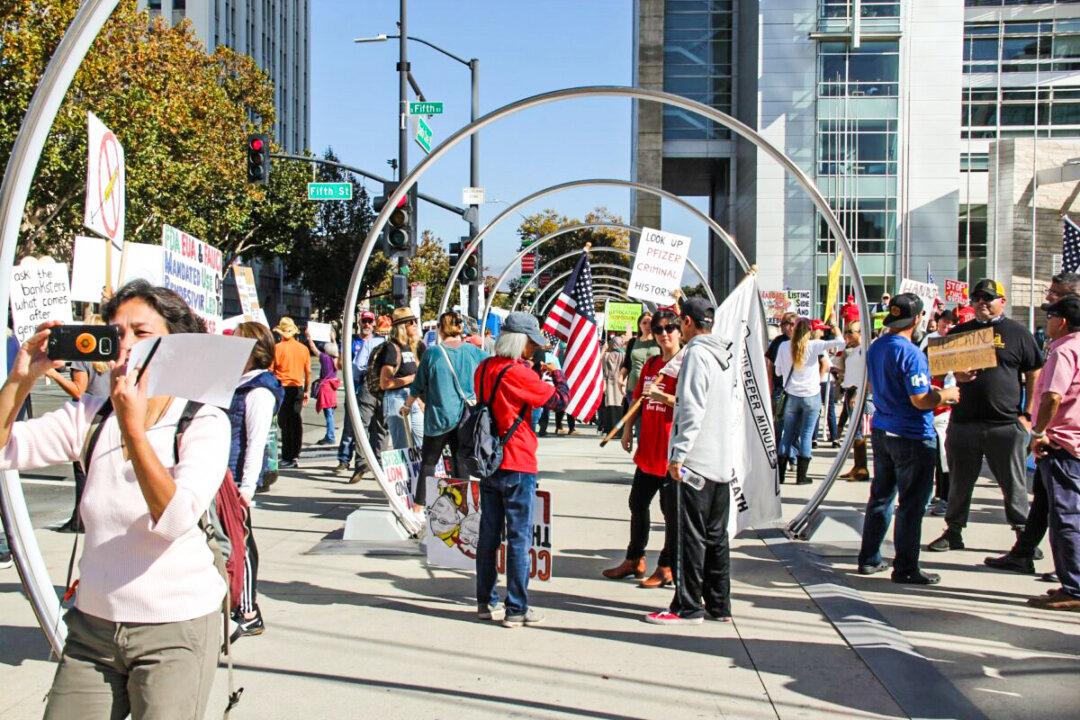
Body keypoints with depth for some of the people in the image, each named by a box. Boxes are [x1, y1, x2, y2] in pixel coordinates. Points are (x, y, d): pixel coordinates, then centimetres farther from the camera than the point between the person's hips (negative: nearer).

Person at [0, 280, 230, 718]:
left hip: (175, 631, -4)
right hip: (92, 625, 4)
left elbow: (175, 520, -22)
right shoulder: (91, 416, 4)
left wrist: (134, 429, -26)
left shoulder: (204, 422, -9)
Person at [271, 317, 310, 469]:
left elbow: (270, 370, -5)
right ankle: (295, 456, 12)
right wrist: (306, 391, 19)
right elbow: (308, 372, 10)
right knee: (296, 422, 9)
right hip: (298, 389, 4)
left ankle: (287, 458, 0)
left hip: (282, 388, -4)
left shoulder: (277, 348, -7)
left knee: (285, 423, -1)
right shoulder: (303, 349, 4)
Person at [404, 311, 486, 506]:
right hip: (465, 418, 2)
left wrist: (408, 405, 17)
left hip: (437, 418, -2)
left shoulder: (432, 353, -6)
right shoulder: (473, 351, -2)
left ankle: (420, 506, 9)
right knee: (461, 463, 9)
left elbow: (418, 386, 3)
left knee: (428, 463, 8)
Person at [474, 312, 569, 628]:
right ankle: (516, 609, 2)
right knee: (520, 539, -1)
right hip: (517, 465, -8)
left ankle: (487, 602, 20)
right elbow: (560, 399, -14)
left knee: (489, 535, 13)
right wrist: (557, 374, 4)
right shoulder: (518, 373, -16)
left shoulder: (484, 368, 7)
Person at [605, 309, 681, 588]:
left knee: (671, 509, 1)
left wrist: (662, 396, -29)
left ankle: (666, 568, 11)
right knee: (638, 503, 15)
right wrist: (628, 429, 17)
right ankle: (634, 560, 28)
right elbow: (638, 398, 22)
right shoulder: (650, 363, 13)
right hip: (648, 449, 8)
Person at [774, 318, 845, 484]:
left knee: (787, 434, 10)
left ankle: (780, 474, 10)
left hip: (791, 396, 2)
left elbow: (778, 371, 4)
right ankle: (801, 476, 2)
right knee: (806, 435, 3)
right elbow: (840, 342, -15)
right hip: (811, 395, -2)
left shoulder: (784, 346, -3)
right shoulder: (814, 346, -10)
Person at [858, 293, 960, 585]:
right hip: (912, 437, -8)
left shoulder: (875, 348, 7)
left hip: (881, 431, 8)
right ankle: (905, 569, 6)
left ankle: (869, 559, 22)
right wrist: (946, 394, -4)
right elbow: (920, 400, -23)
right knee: (912, 504, 0)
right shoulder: (911, 353, -20)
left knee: (881, 496, 16)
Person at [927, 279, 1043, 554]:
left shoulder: (1017, 332, 2)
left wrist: (1027, 413, -2)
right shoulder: (959, 332, 10)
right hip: (964, 420, 3)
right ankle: (953, 532, 21)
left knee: (1014, 484, 4)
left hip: (1007, 423, -3)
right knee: (959, 482, 10)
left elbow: (1034, 375, 4)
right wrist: (957, 375, -7)